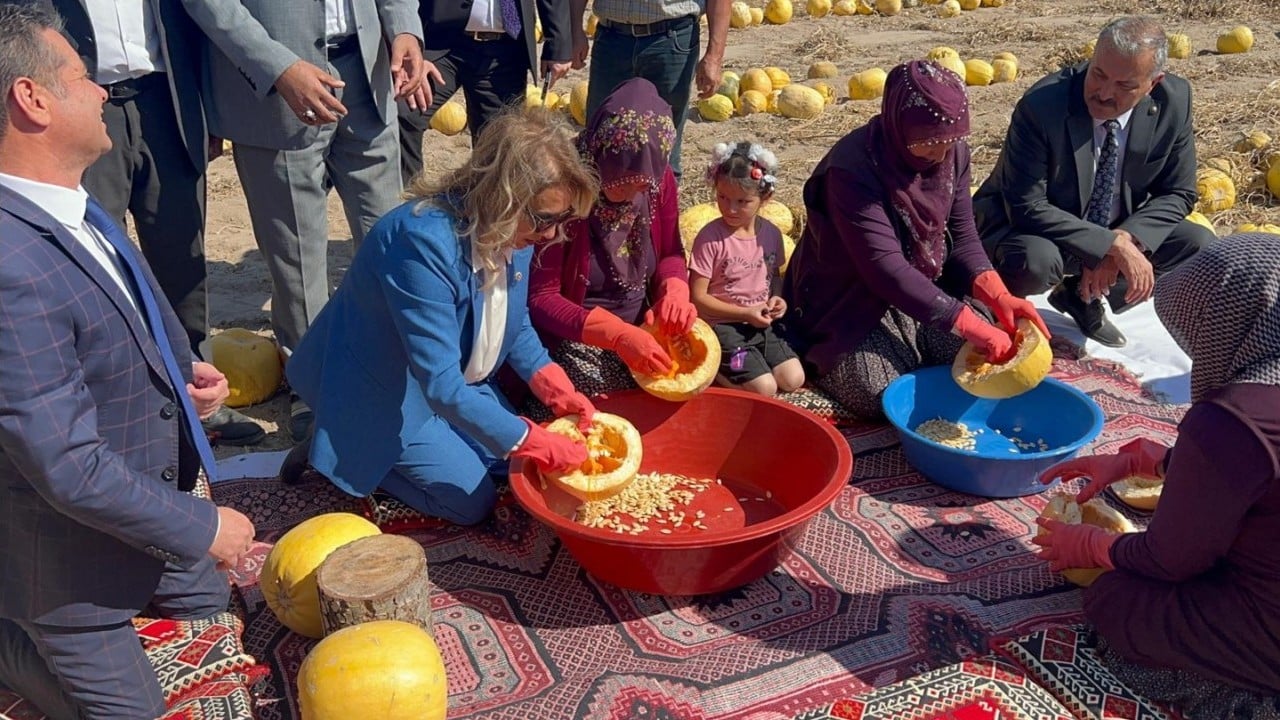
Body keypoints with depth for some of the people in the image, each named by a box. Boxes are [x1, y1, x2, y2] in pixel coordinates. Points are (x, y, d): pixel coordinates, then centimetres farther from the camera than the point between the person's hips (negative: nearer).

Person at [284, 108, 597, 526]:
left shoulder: (514, 230, -12)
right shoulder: (423, 241, -37)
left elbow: (517, 326, 4)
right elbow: (441, 386, -36)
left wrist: (556, 390, -11)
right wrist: (535, 443, -32)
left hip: (456, 379, 8)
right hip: (381, 396, -8)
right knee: (473, 503, -4)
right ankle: (340, 447, 10)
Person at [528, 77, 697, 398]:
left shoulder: (658, 179, -6)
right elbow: (540, 298, -19)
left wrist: (675, 291, -14)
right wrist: (618, 334, -30)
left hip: (643, 329, 5)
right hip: (576, 339, -5)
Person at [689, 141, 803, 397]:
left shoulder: (771, 233, 0)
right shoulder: (710, 238, -16)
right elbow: (698, 298, -14)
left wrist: (777, 299, -3)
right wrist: (745, 314, -17)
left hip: (762, 324, 6)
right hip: (723, 326, -6)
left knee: (793, 379, -5)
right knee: (764, 388, -16)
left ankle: (726, 364, 8)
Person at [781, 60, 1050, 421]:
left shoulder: (953, 153, -8)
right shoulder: (853, 169, -29)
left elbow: (961, 237, -2)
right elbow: (885, 270, -34)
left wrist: (999, 297, -22)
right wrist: (971, 325, -36)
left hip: (923, 288, 6)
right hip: (850, 302, -6)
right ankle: (824, 354, 9)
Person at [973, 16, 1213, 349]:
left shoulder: (1174, 101, -13)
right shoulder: (1042, 104, -28)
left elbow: (1177, 194, -4)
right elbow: (1027, 208, -28)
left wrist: (1126, 240, -23)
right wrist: (1114, 245, -32)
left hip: (1117, 229, 6)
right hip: (1027, 225, -5)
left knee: (1201, 247, -10)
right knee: (1035, 260, -37)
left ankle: (1083, 295, 3)